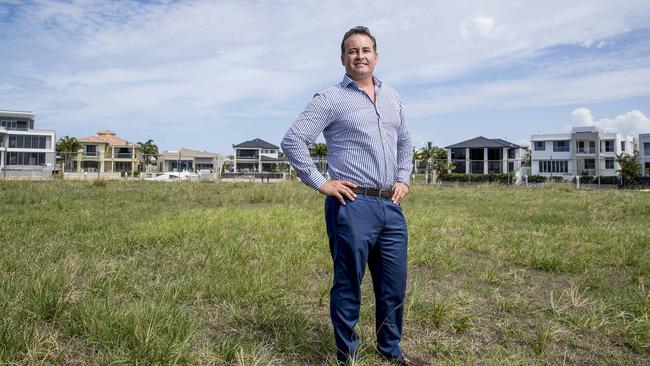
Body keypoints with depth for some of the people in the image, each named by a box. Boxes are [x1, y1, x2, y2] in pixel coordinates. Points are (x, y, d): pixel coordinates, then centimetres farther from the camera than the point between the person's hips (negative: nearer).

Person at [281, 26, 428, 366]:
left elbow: (405, 141, 28)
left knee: (394, 286, 14)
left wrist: (403, 179, 16)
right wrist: (321, 183, -11)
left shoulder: (392, 97, 15)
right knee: (348, 288, 5)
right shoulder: (330, 99, -4)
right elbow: (292, 141, -9)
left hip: (391, 206, 6)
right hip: (352, 206, -6)